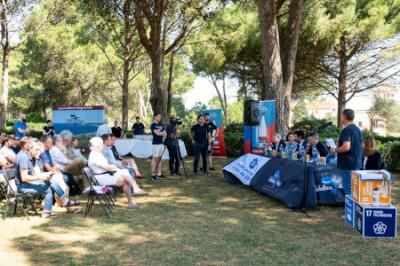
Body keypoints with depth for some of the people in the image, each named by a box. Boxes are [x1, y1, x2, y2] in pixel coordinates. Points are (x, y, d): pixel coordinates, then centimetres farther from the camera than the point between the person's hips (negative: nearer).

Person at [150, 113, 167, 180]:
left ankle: (159, 173, 11)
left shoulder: (161, 125, 16)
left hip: (161, 143, 7)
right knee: (155, 159, -6)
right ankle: (153, 174, -3)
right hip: (155, 144, -7)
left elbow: (165, 134, 11)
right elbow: (157, 133, -16)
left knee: (160, 159, 7)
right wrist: (162, 132, -1)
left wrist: (160, 132, -7)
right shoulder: (153, 125, -5)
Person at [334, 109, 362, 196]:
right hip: (357, 163, 9)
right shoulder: (357, 129, 13)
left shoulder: (346, 130, -16)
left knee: (348, 190, -4)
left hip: (348, 164, -9)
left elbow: (346, 147, -27)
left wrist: (335, 150, -10)